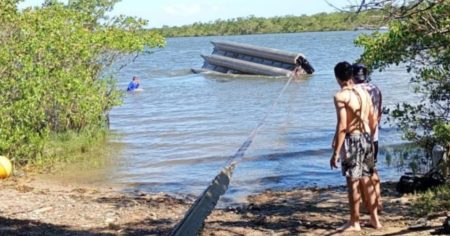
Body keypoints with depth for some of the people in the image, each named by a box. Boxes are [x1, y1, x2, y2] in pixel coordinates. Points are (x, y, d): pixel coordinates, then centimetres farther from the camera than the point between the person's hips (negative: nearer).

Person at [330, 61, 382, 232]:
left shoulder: (341, 96, -13)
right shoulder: (364, 92, 9)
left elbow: (342, 126, -18)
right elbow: (373, 121, 14)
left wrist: (336, 152, -16)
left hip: (352, 140, -7)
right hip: (366, 138, 7)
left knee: (353, 182, 1)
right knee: (366, 180, 16)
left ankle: (354, 223, 9)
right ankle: (375, 219, 23)